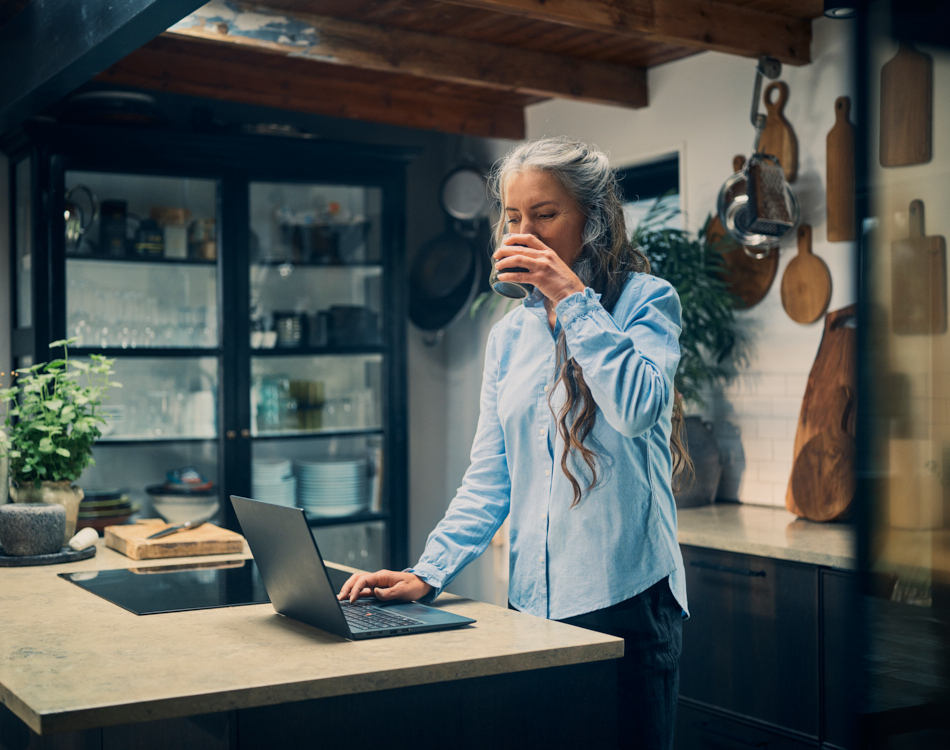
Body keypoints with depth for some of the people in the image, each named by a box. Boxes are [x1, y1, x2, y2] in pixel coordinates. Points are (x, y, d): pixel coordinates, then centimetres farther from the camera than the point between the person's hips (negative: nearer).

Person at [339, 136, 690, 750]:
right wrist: (427, 574, -3)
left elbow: (638, 407, -23)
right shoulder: (510, 334, 12)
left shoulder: (646, 299, -2)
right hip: (535, 602, 5)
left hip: (626, 597, -4)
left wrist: (572, 299, -15)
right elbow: (489, 480, 9)